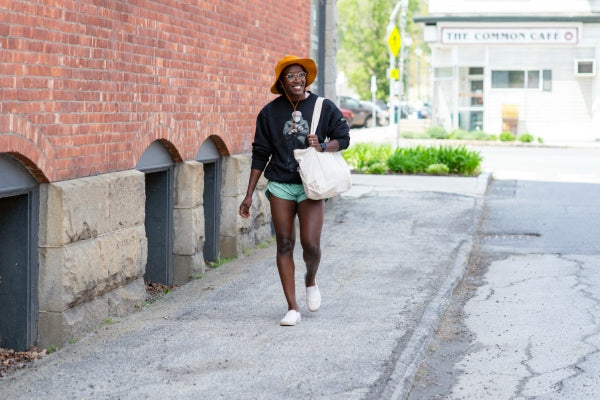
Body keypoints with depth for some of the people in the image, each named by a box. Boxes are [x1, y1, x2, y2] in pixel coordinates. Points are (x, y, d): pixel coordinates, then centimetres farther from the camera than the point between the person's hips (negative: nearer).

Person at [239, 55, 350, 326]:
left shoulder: (324, 107, 0)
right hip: (280, 184, 1)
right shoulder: (270, 112, 2)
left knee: (310, 244, -10)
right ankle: (292, 308, 9)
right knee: (284, 245, 1)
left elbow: (343, 138, 9)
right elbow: (260, 154, 6)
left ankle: (311, 279, 26)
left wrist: (323, 146, -14)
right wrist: (249, 194, 5)